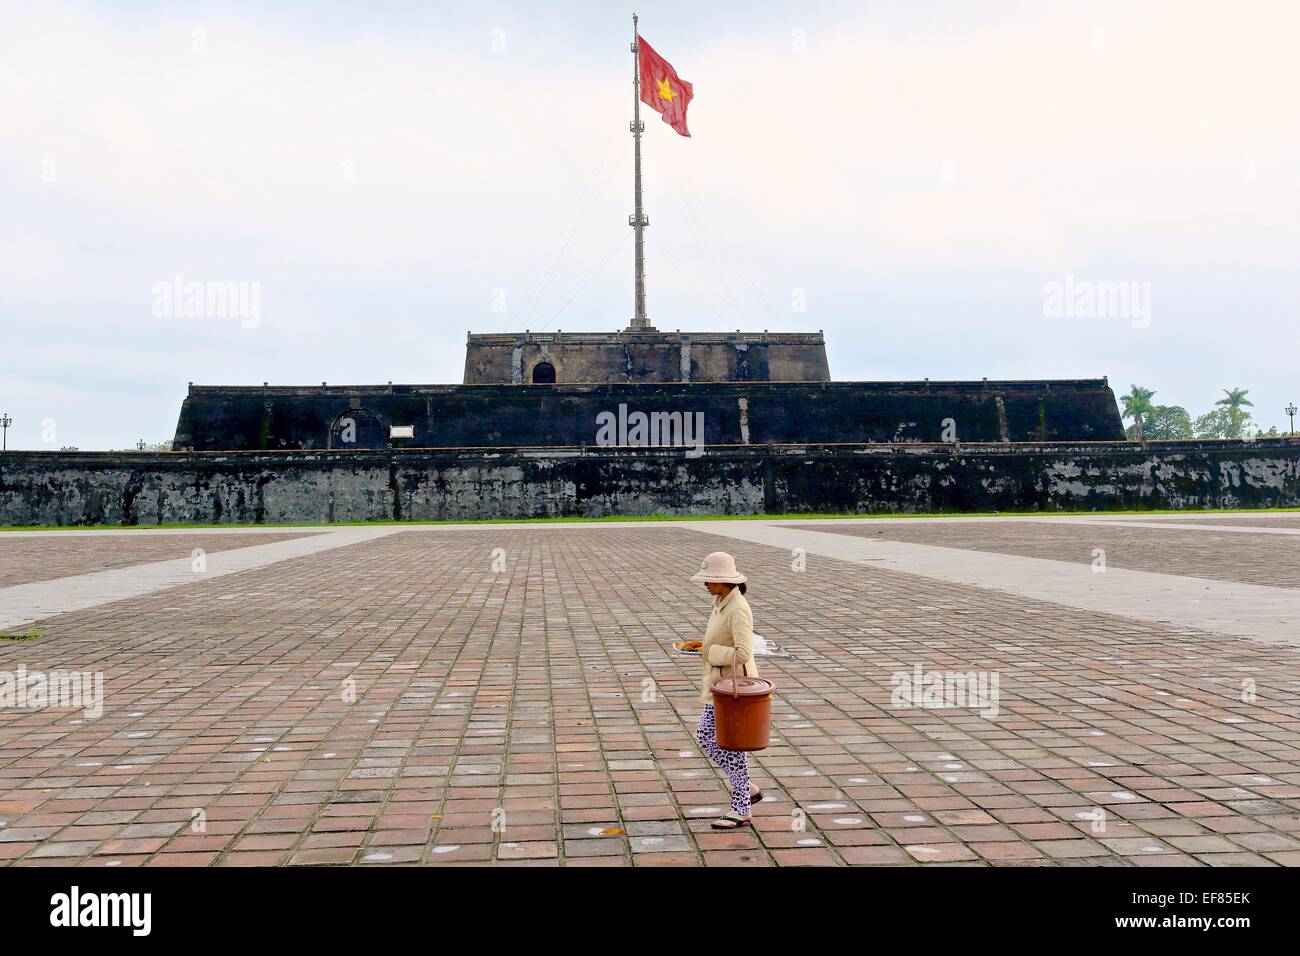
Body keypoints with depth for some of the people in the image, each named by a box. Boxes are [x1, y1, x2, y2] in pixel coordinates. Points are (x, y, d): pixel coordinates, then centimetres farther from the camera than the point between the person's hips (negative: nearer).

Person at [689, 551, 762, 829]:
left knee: (732, 746, 1)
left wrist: (709, 651, -19)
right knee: (705, 736, 14)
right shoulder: (721, 602, 7)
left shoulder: (738, 609, -23)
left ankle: (741, 811, 14)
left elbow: (743, 654, -30)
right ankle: (747, 788, 25)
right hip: (720, 684, 10)